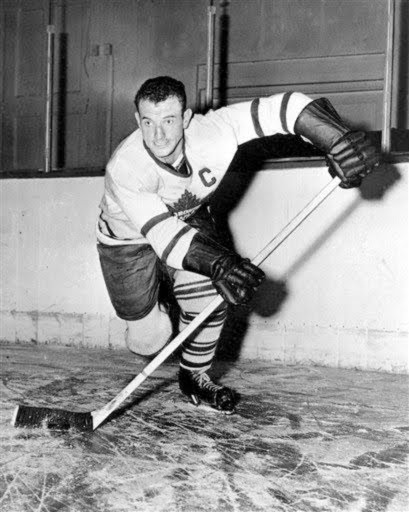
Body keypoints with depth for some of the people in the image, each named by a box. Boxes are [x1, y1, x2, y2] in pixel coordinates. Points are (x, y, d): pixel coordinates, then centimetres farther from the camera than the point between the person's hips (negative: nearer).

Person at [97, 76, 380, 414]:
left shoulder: (212, 132, -32)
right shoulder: (124, 168, -39)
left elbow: (284, 108, -34)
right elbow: (163, 233, -47)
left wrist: (338, 142, -48)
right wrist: (218, 262, -62)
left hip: (188, 218, 3)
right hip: (128, 239, -2)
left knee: (208, 295, -19)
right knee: (148, 340, -5)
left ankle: (194, 377, 8)